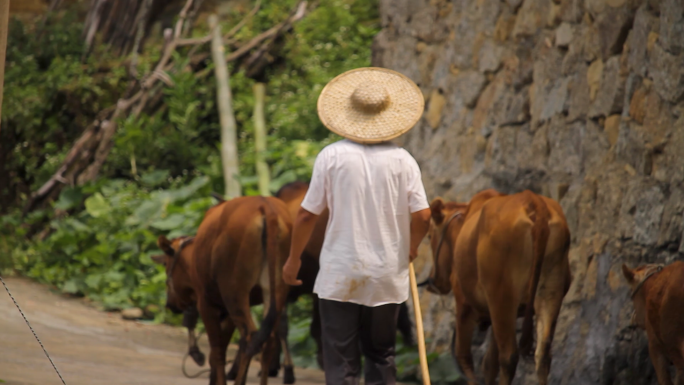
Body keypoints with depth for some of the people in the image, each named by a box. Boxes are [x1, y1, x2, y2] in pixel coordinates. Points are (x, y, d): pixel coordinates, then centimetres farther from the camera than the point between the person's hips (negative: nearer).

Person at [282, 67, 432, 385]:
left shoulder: (332, 156, -6)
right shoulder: (402, 160, -2)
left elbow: (307, 215, -4)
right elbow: (422, 215, -6)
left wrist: (293, 260, 9)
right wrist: (411, 248, 15)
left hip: (339, 276, -2)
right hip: (387, 277, 2)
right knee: (381, 357, 15)